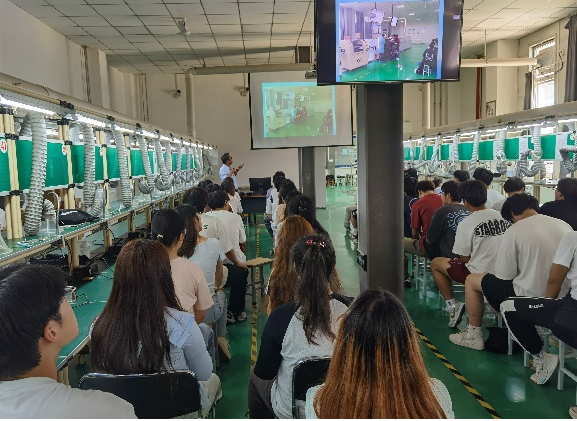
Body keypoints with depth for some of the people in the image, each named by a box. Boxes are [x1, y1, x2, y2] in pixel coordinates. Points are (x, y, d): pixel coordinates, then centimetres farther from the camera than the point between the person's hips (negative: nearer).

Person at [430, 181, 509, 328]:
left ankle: (452, 305, 4)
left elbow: (464, 258, -11)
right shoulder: (501, 216, -1)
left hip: (479, 274, -6)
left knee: (436, 264, 11)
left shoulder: (466, 223, -16)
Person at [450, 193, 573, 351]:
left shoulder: (514, 232, -14)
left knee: (471, 280, 11)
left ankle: (473, 335, 18)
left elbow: (504, 276, -11)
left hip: (529, 297, -6)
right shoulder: (565, 225, 1)